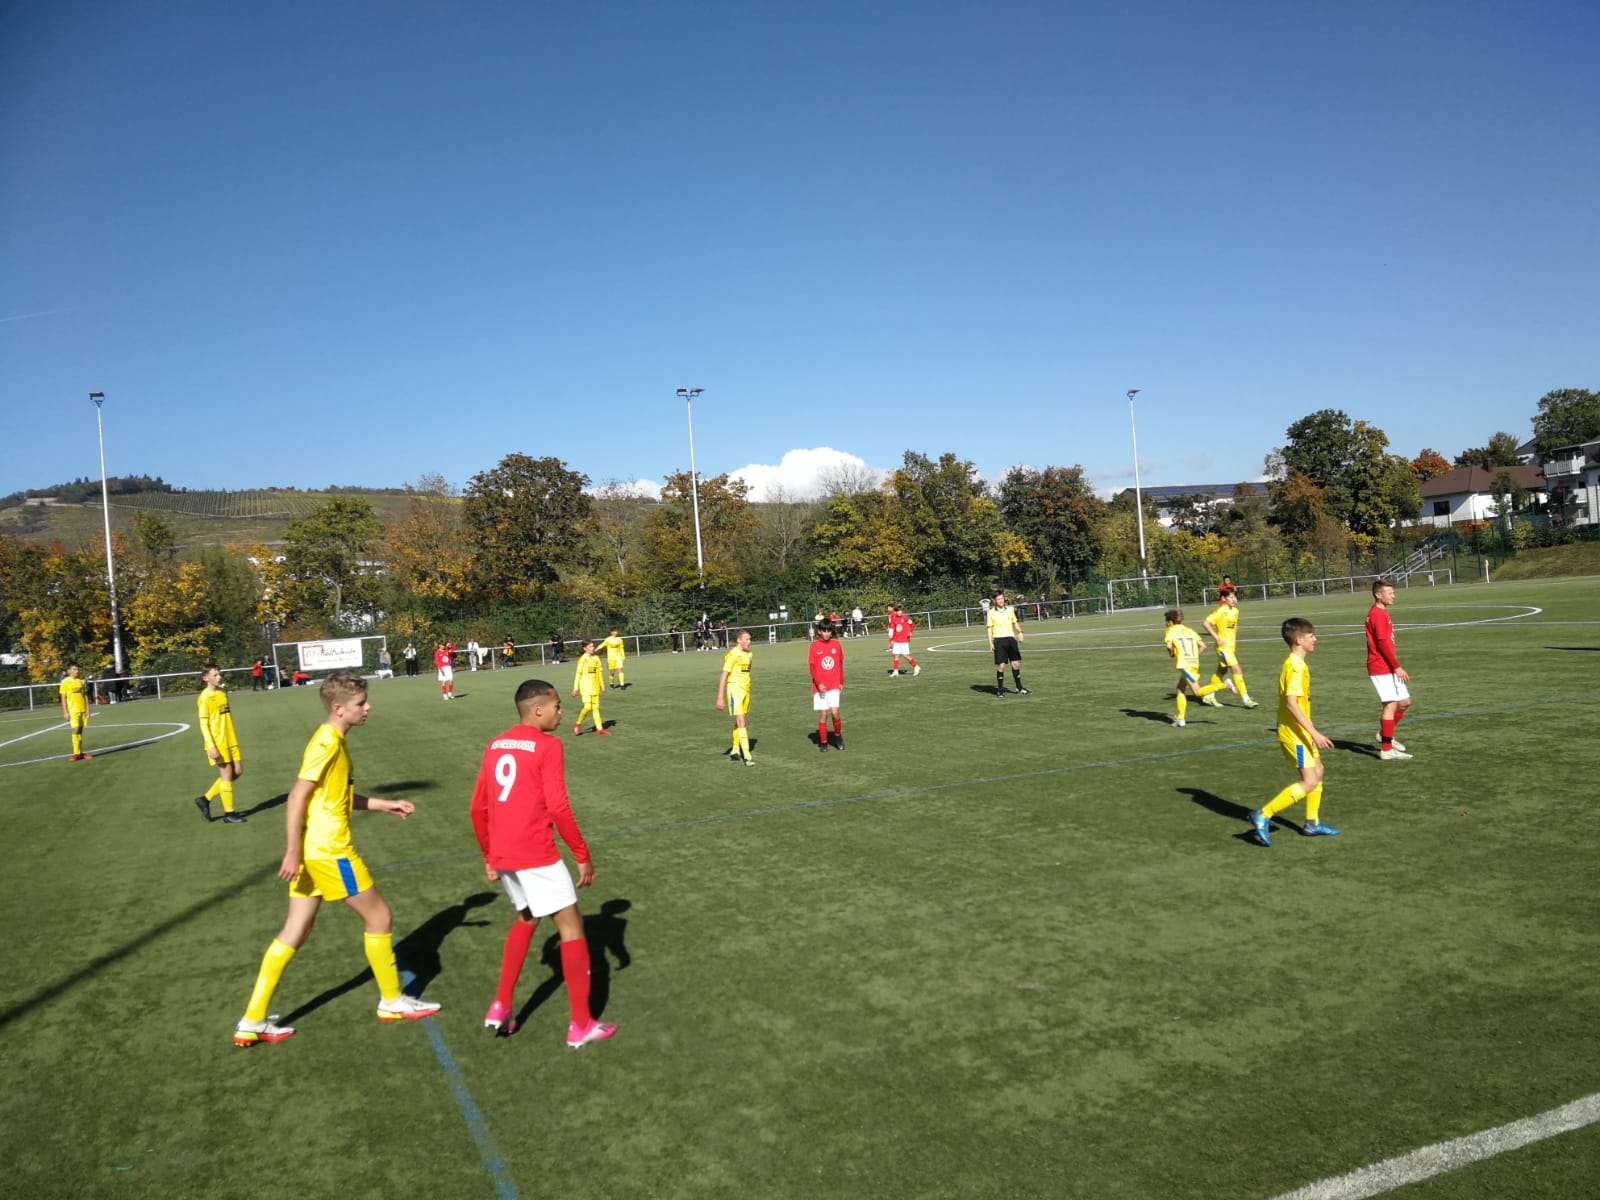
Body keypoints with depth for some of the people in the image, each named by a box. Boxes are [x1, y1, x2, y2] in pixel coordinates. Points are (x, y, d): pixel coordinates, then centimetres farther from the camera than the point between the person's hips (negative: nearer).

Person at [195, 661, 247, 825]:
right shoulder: (205, 697, -12)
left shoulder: (222, 693, 11)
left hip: (230, 741, 8)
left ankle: (206, 799, 20)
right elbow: (203, 724, -15)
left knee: (237, 771, 9)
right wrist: (211, 747, -20)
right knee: (226, 775, -2)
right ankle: (228, 814, 9)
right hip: (217, 744, -8)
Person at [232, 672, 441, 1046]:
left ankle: (252, 1022, 16)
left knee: (293, 934, 12)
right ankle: (393, 1001, 19)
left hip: (314, 852, 9)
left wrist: (385, 804, 21)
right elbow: (297, 797, -21)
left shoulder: (333, 741, 13)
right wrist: (293, 851, -23)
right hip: (329, 851, -9)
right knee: (379, 916, 5)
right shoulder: (327, 742, -16)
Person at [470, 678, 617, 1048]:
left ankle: (500, 1008, 26)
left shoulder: (495, 746, 11)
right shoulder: (547, 745, -11)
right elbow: (558, 808, -16)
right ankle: (581, 1025, 9)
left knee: (526, 919, 27)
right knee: (571, 926, 4)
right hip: (536, 855, -7)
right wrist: (583, 856, -8)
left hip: (502, 856, 8)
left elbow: (478, 808, 14)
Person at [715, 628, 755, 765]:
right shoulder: (732, 655, -14)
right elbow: (723, 676, -14)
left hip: (745, 690, 8)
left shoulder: (748, 654, 10)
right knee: (741, 722, -12)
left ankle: (735, 751, 25)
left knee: (739, 722, 13)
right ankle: (747, 756, -15)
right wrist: (720, 698, -17)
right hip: (735, 689, -8)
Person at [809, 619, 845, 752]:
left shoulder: (836, 645, 4)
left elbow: (840, 665, 11)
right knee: (823, 714, 0)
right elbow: (812, 667, -4)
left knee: (834, 712, -11)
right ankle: (823, 742, 13)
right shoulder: (814, 646, -3)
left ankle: (838, 736, 14)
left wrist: (841, 682, 8)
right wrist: (818, 684, -13)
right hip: (819, 686, -1)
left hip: (834, 686, 1)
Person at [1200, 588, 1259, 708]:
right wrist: (1217, 638, -22)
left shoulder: (1235, 610, 8)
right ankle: (1245, 699, -10)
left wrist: (1235, 642, 14)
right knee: (1237, 670, -13)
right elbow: (1205, 623, -22)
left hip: (1231, 646, 8)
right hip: (1223, 646, -8)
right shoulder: (1221, 611, -16)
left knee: (1222, 671, 17)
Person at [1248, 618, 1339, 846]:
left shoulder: (1296, 664, 11)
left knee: (1317, 771, 17)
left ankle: (1312, 824, 26)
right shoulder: (1296, 667, -20)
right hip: (1294, 733, -10)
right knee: (1309, 782, -10)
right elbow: (1292, 703, -28)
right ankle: (1263, 816, -10)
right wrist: (1314, 733, -28)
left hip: (1298, 731, 10)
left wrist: (1311, 732, 23)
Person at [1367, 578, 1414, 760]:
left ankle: (1385, 735, 27)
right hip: (1382, 668, -10)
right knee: (1391, 704, -8)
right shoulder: (1378, 614, -15)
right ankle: (1386, 749, -6)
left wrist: (1396, 666, 21)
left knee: (1404, 702, 14)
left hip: (1388, 668, 10)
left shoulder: (1380, 613, 17)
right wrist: (1397, 667, -19)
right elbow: (1383, 643, -20)